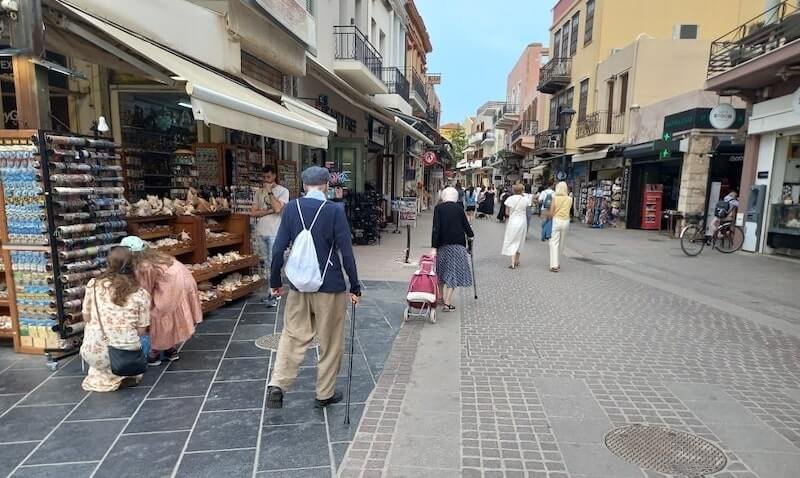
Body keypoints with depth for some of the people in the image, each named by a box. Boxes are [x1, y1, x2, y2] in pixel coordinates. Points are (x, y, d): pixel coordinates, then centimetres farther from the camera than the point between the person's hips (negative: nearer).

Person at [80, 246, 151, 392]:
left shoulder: (93, 285, -1)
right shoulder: (141, 294, -4)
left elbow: (86, 318, 9)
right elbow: (141, 331, 0)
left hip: (93, 354, 2)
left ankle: (103, 376, 18)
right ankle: (125, 375, 10)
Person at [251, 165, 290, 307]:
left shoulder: (283, 191, -3)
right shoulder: (259, 191, 10)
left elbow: (277, 208, -18)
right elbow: (253, 212, 2)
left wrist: (270, 191, -11)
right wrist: (269, 211, -10)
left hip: (274, 233, -5)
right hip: (260, 233, 6)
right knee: (264, 263, 11)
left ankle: (273, 295, -1)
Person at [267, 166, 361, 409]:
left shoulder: (291, 208, -2)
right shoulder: (335, 210, -11)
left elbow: (278, 248, -1)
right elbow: (346, 252, -11)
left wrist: (275, 281, 11)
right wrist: (355, 287, -3)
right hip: (330, 285, -3)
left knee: (292, 335, 18)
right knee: (330, 341, 12)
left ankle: (277, 384, 8)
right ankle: (325, 394, 25)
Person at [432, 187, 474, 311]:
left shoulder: (438, 208, -1)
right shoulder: (459, 208, 0)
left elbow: (436, 228, -9)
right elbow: (465, 225, 6)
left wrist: (434, 247, -11)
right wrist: (471, 235, 28)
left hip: (443, 244, 1)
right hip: (457, 244, -1)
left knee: (445, 271, 17)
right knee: (453, 272, 1)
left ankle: (443, 297, 23)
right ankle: (447, 303, -2)